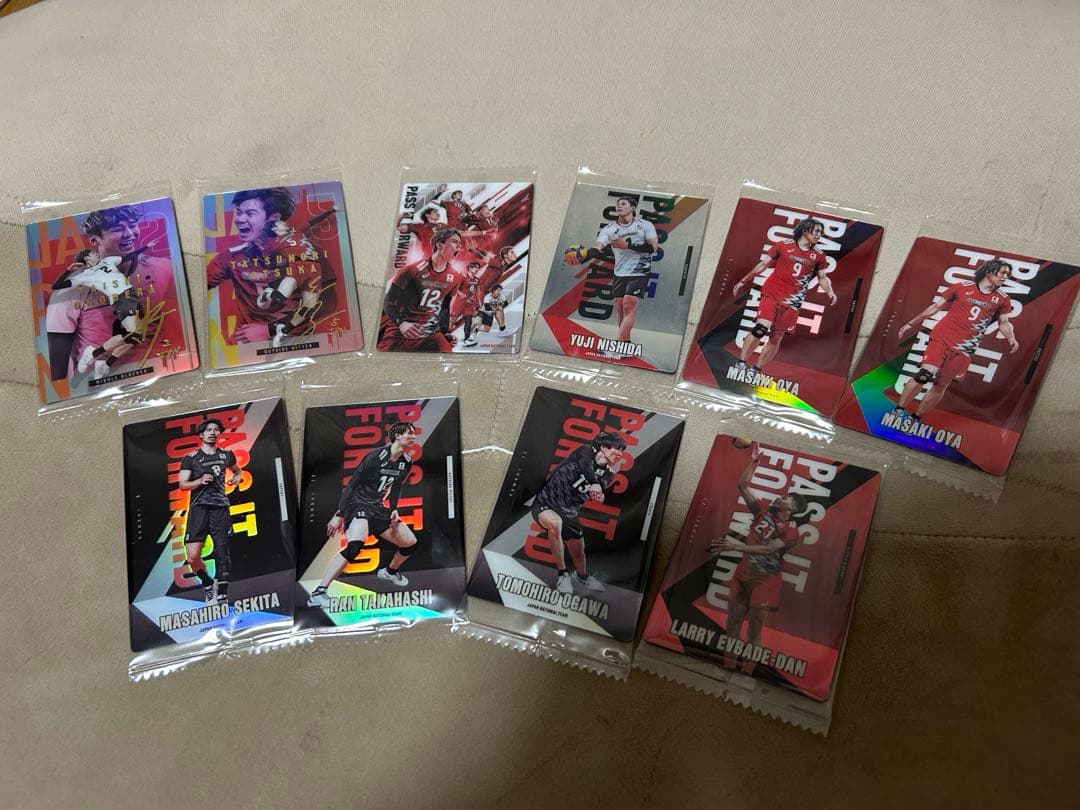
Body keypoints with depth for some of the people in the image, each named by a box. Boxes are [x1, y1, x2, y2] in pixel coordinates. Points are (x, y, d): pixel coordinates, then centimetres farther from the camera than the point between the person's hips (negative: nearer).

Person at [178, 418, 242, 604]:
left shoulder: (226, 455, 15)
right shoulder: (190, 458, 5)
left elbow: (237, 470, 33)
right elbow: (183, 485, 0)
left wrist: (237, 477, 11)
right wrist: (200, 481, -18)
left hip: (220, 507, 2)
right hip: (199, 507, -2)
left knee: (222, 554, -2)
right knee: (193, 557, -10)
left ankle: (222, 596, 4)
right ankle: (208, 584, 17)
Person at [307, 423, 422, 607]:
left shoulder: (406, 462, 3)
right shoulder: (376, 457, -19)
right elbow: (351, 484, -16)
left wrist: (393, 509, 3)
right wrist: (339, 515, -17)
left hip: (379, 508, 8)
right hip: (358, 504, -8)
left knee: (411, 543, 10)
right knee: (355, 545, -33)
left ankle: (389, 572, 41)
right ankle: (318, 594, -32)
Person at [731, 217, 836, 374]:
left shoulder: (818, 256, 9)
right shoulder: (784, 246, 2)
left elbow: (822, 277, 18)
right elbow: (763, 264, 7)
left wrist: (830, 292, -3)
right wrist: (743, 281, 9)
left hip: (791, 302, 3)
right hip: (771, 294, -3)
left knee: (776, 339, 4)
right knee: (761, 328, -21)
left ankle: (755, 370, 16)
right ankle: (741, 364, -10)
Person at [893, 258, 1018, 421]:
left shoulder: (1003, 300, 8)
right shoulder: (962, 287, 2)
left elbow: (1004, 323, 20)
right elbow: (935, 307, 7)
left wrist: (1011, 339, -2)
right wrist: (911, 324, 8)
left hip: (964, 349, 3)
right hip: (942, 338, -3)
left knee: (940, 387, 3)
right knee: (925, 374, -20)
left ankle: (914, 419, 16)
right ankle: (898, 410, -7)